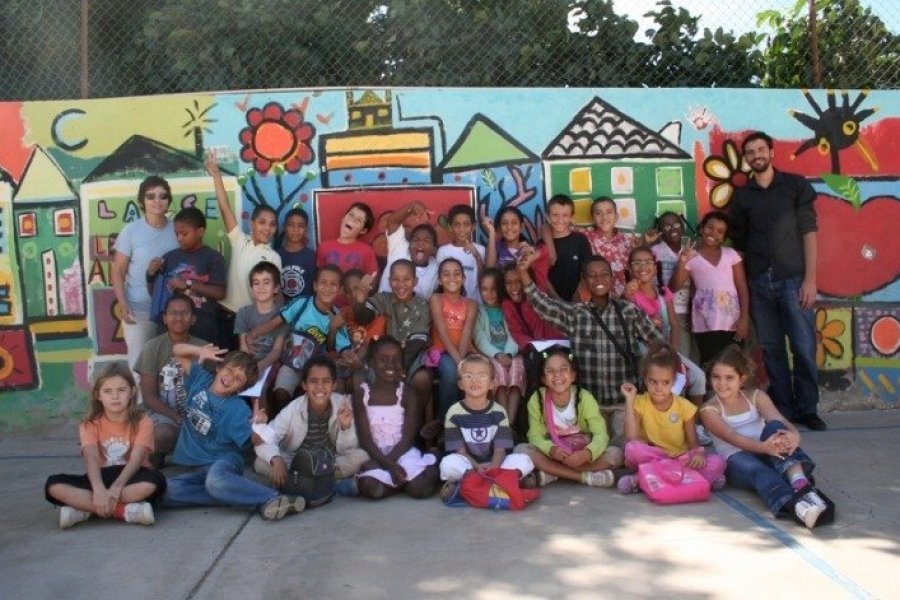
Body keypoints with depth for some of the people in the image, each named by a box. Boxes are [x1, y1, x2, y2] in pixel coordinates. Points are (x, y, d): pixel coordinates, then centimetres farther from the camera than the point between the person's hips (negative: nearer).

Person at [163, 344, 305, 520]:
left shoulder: (238, 409, -13)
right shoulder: (200, 380, 1)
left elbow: (255, 441, -16)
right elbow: (178, 350, 8)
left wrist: (258, 426, -37)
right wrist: (200, 351, -11)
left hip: (225, 461, -5)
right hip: (198, 468, 5)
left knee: (215, 481, -42)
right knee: (168, 492, -28)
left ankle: (273, 499, -35)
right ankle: (231, 495, -25)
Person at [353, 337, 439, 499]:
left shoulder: (408, 392, -1)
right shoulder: (362, 393, -2)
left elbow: (408, 437, -5)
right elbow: (365, 439, -7)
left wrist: (387, 461, -18)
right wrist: (390, 465, -19)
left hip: (402, 451, 0)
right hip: (375, 453, 0)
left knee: (420, 488, -26)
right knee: (370, 487, -31)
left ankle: (430, 469, 7)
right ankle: (405, 478, -4)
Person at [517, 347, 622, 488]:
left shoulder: (584, 397, -14)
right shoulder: (537, 399, -12)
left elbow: (601, 434, -19)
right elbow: (535, 435, -13)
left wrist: (587, 453, -40)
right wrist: (552, 450, -36)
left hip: (581, 454, 0)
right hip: (552, 454, 0)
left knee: (615, 453, -26)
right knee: (521, 449, -28)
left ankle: (552, 473, -20)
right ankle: (585, 477, -25)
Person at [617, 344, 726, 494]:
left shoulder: (684, 406, -3)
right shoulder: (639, 403, -5)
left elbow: (693, 442, 1)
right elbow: (631, 438, -18)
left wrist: (699, 454, -23)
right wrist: (629, 401, -19)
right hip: (651, 459, -2)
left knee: (717, 463, -25)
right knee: (632, 448, -33)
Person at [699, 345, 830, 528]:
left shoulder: (756, 397, 8)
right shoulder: (710, 410, -1)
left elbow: (780, 420, -11)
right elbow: (732, 437, -20)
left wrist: (793, 434, -38)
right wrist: (763, 447, -41)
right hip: (737, 459, -3)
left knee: (774, 427, -28)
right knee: (757, 469, -39)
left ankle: (799, 480, -52)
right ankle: (795, 504, -69)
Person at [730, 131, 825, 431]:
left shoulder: (796, 185, 4)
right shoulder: (741, 196, 10)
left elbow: (809, 232, -2)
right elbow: (739, 243, 11)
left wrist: (810, 279, -9)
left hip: (793, 280, -2)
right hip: (759, 283, 2)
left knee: (804, 348, -2)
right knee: (771, 349, 6)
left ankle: (807, 409, 12)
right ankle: (783, 409, 15)